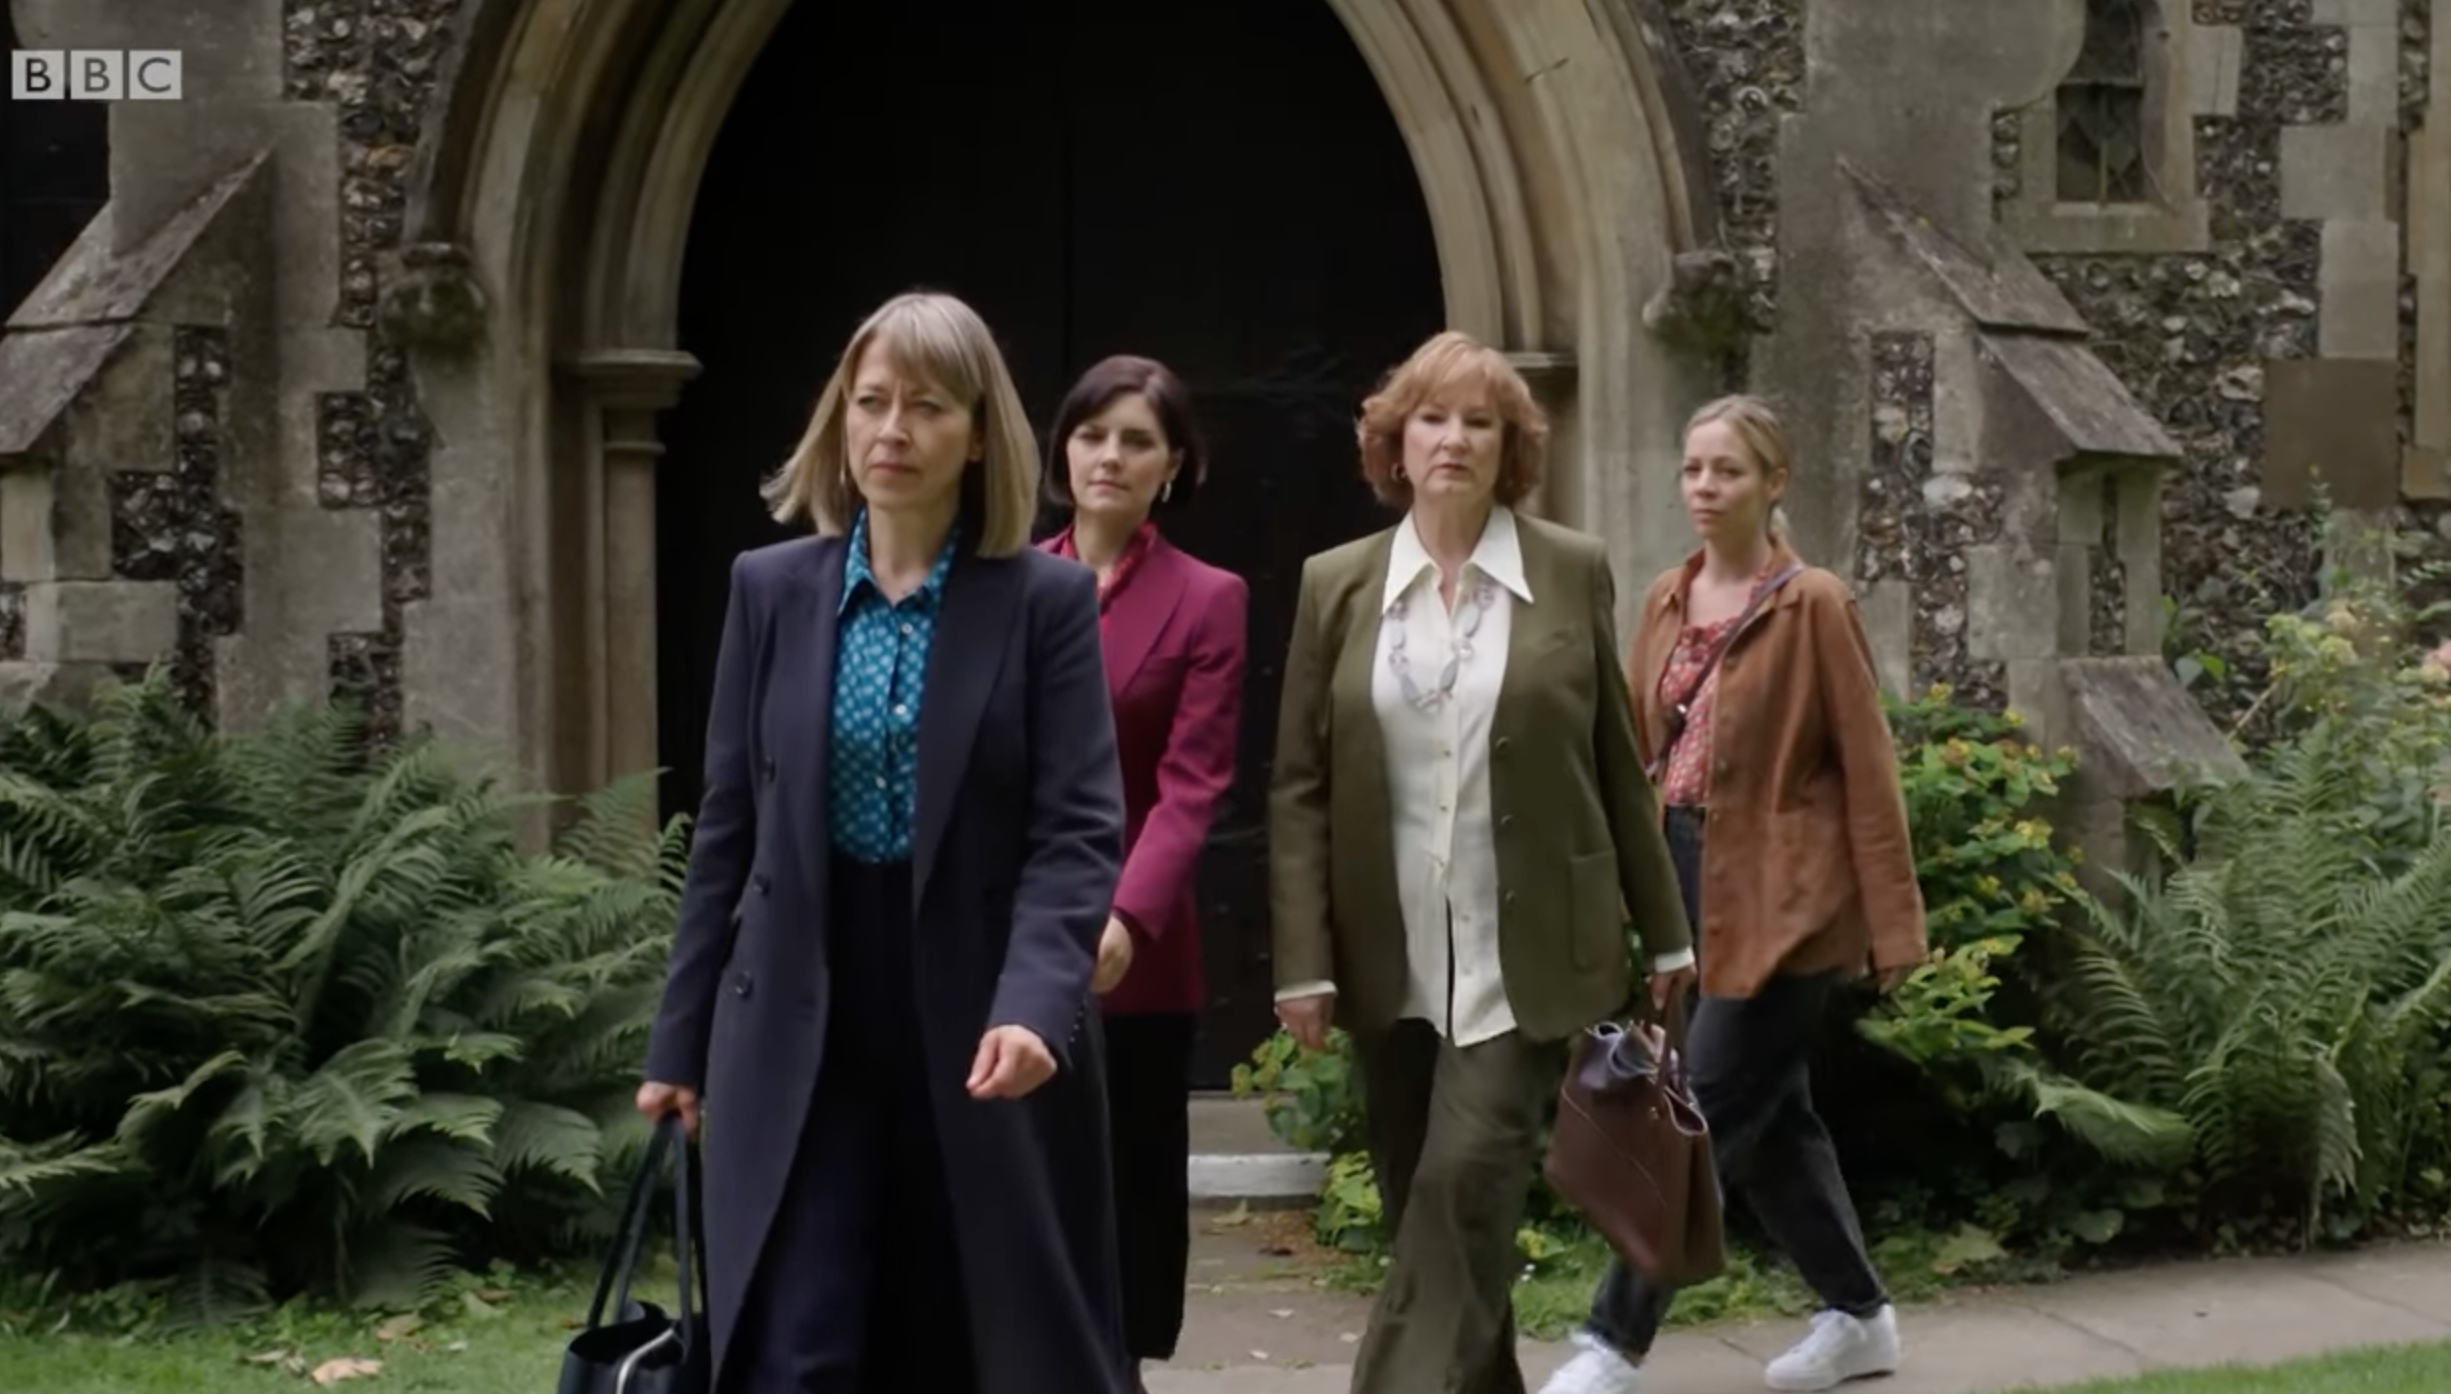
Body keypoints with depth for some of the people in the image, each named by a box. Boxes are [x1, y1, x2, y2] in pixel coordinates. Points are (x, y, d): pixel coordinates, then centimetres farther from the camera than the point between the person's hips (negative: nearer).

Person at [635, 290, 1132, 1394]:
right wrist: (681, 1037, 9)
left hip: (980, 1033, -1)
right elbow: (730, 830, 9)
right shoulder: (772, 588, 6)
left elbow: (1079, 830, -9)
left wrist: (1034, 1005, -24)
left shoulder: (1047, 599, -2)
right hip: (801, 1033, 1)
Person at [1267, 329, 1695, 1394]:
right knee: (1424, 1210, 10)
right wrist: (1303, 961, -5)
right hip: (1392, 961, 3)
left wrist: (1664, 933, 7)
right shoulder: (1336, 584, 3)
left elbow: (1619, 765, 5)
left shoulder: (1573, 572, 1)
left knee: (1466, 1190, -13)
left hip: (1525, 955, -2)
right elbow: (1299, 787, 2)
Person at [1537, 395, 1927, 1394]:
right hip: (1695, 887, 7)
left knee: (1703, 1117, -6)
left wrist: (1892, 921, -10)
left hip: (1782, 900, -7)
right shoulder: (1668, 601, 9)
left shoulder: (1813, 605, -9)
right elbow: (1637, 750, 10)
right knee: (1770, 1120, 14)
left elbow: (1867, 769, -9)